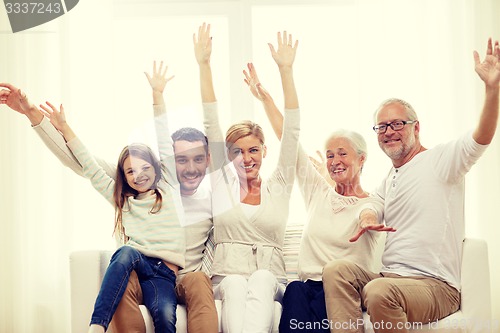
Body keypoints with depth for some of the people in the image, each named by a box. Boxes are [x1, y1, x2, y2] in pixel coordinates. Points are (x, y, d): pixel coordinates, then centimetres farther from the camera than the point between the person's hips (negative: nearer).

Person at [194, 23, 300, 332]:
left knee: (261, 280, -36)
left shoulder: (279, 187, 12)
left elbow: (292, 129, 5)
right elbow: (211, 124, 8)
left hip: (271, 280, 0)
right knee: (236, 286, -36)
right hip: (226, 277, 0)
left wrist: (286, 69, 1)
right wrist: (204, 65, 5)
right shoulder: (222, 182, 13)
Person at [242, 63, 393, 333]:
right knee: (296, 291, -32)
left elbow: (368, 212, -19)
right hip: (308, 284, 3)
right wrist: (264, 97, 16)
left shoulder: (373, 203, 7)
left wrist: (367, 221, -44)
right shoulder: (319, 192, 20)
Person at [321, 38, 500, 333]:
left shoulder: (440, 160, -2)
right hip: (389, 277, 7)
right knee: (337, 270, -20)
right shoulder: (387, 183, 22)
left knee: (380, 292, -35)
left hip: (436, 286, -6)